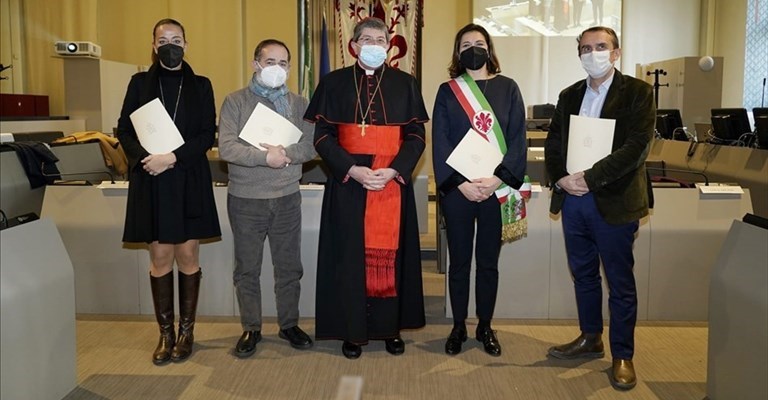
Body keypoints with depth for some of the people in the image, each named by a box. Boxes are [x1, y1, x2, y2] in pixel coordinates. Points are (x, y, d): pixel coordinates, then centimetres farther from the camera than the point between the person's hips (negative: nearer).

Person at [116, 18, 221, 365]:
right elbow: (124, 129, 4)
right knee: (160, 258, 3)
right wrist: (144, 157, -15)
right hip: (151, 182, 1)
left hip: (189, 181, 0)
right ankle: (165, 333, 14)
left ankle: (186, 331, 15)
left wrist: (173, 157, -15)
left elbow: (207, 135, -1)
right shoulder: (140, 83, 9)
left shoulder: (200, 85, 7)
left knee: (187, 255, 2)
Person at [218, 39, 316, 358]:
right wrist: (266, 157, -19)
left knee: (289, 267, 11)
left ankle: (289, 324, 28)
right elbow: (226, 147, -12)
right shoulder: (235, 102, -1)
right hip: (245, 200, -1)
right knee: (247, 269, 9)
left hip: (287, 199, 2)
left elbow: (311, 146, -3)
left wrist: (285, 153, -18)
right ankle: (251, 329, 24)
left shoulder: (298, 104, 7)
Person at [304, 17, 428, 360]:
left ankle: (391, 327, 17)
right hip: (347, 183, 0)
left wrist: (394, 171, -13)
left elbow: (416, 136, 3)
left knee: (390, 255, 4)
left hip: (393, 183, 1)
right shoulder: (334, 83, 4)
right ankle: (352, 330, 13)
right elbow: (322, 137, 0)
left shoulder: (405, 84, 7)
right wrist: (352, 170, -15)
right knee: (350, 255, 2)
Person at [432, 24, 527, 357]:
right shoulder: (447, 91, 5)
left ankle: (485, 326, 22)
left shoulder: (508, 88, 6)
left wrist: (497, 179, -13)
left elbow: (517, 138, 0)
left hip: (495, 189, 1)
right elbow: (440, 142, -2)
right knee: (459, 261, 7)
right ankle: (458, 326, 20)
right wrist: (461, 183, -14)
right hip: (456, 189, 0)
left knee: (488, 261, 9)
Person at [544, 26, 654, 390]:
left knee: (620, 282, 4)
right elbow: (553, 144, 11)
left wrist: (589, 178, -20)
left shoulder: (637, 93, -4)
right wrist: (561, 179, -8)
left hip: (614, 201, -5)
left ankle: (622, 355, 16)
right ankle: (590, 339, 32)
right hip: (573, 197, 5)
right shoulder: (569, 96, 12)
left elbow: (636, 146, -15)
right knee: (583, 275, 16)